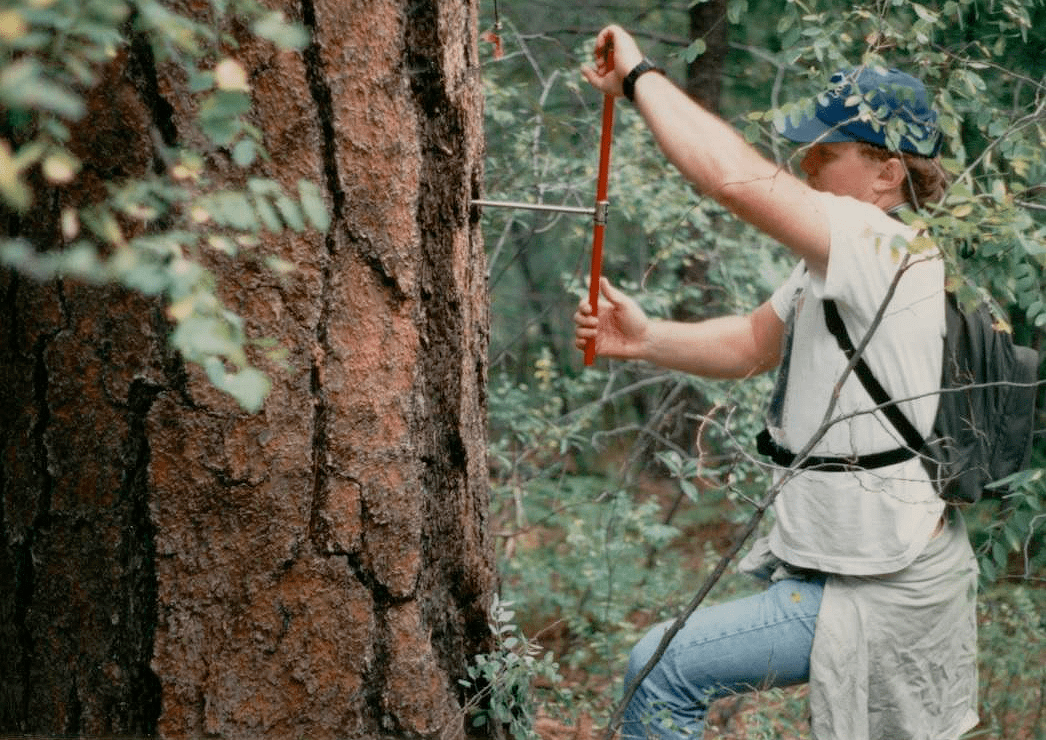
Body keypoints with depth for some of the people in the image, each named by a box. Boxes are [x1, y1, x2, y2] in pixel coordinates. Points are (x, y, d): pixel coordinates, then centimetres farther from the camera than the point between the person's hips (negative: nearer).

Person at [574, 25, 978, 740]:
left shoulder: (882, 247, -23)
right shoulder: (842, 263, 11)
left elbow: (735, 175, -33)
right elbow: (752, 343, 15)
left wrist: (639, 75, -22)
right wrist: (645, 338, -2)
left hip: (877, 592, -11)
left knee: (661, 671, -10)